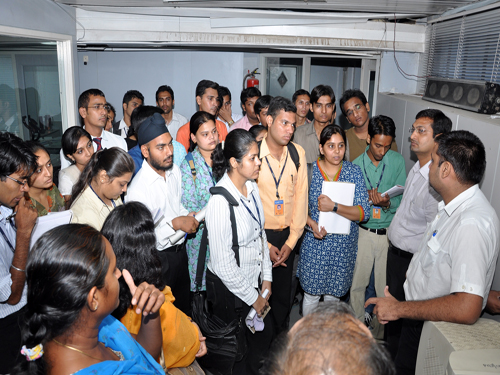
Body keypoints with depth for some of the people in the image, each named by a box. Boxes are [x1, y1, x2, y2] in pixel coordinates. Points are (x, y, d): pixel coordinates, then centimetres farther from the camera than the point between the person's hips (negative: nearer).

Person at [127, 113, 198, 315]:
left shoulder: (175, 170, -2)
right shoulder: (138, 188, -26)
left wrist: (187, 215, -5)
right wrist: (174, 223, -28)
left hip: (180, 250, 7)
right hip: (158, 258, -7)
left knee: (184, 306, 26)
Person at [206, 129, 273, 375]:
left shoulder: (252, 188, -4)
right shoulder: (220, 202, -28)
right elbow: (223, 265, -24)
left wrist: (266, 278, 7)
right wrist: (252, 297, -13)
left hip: (254, 278, 7)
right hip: (228, 287, -7)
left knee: (264, 334, 22)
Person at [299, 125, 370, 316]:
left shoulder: (354, 172, -4)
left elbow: (364, 213, -11)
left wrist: (334, 206, -23)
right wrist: (312, 224, -18)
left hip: (344, 245, 1)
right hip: (315, 243, -1)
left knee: (333, 294, 15)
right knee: (311, 294, 9)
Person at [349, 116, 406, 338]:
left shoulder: (397, 161, -2)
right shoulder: (357, 165, -1)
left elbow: (401, 199, -4)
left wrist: (387, 202, -24)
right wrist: (365, 198, -17)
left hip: (389, 232, -1)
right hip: (363, 231, 1)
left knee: (386, 285, 7)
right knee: (357, 281, 9)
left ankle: (382, 325, 28)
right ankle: (357, 321, 31)